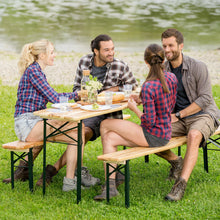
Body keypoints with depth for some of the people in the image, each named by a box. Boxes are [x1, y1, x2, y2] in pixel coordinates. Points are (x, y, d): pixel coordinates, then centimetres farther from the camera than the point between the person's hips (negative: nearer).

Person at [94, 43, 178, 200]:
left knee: (105, 125, 3)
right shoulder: (172, 78, 1)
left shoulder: (148, 87, -23)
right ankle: (111, 185, 7)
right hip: (165, 134, 9)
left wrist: (135, 108, -4)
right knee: (109, 137, 10)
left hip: (153, 136, -9)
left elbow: (149, 121, -22)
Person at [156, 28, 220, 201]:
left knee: (194, 135, -39)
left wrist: (178, 115, -19)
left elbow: (205, 99, -13)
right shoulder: (163, 70, 6)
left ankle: (181, 185, -45)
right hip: (178, 119, 5)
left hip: (203, 115, -5)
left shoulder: (198, 67, -9)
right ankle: (176, 161, 8)